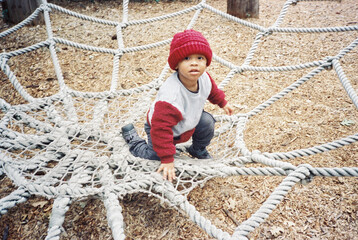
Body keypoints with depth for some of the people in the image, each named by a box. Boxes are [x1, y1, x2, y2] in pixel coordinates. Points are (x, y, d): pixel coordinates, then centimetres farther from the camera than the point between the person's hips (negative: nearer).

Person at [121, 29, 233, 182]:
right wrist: (167, 159, -37)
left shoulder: (204, 78, -21)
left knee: (207, 122, -10)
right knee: (154, 158, -7)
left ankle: (198, 149, 21)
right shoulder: (170, 95, -46)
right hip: (161, 126, -6)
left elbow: (212, 90, 8)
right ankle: (132, 137, 21)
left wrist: (222, 103, 22)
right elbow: (161, 128, -41)